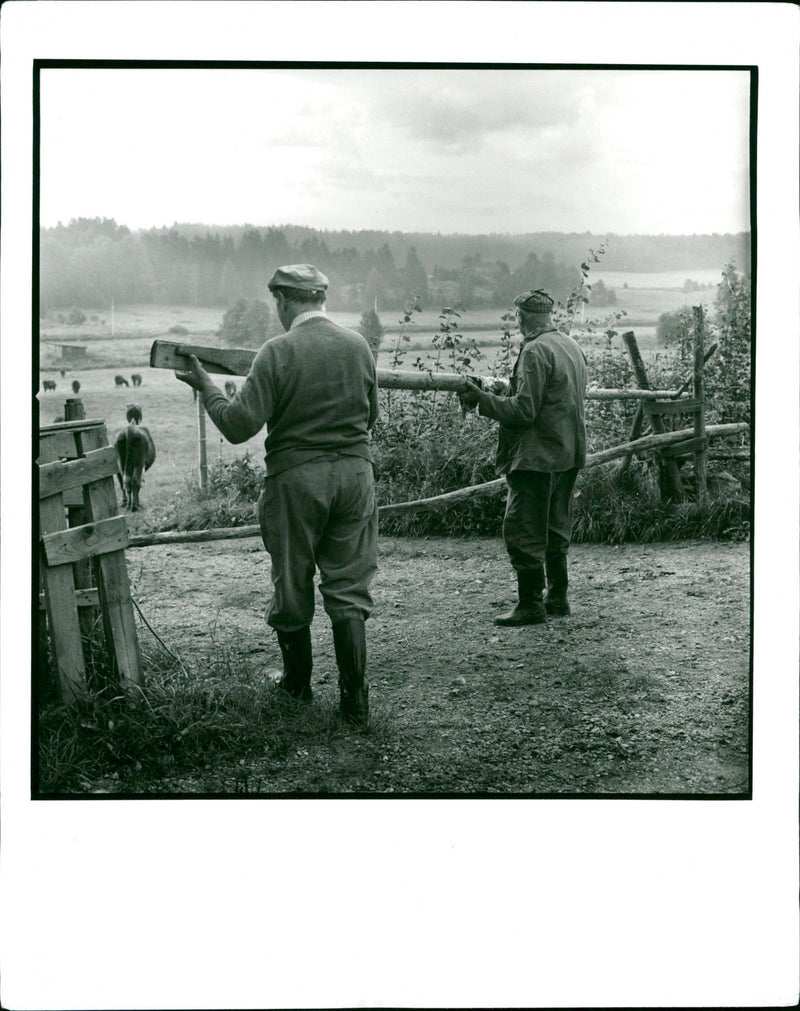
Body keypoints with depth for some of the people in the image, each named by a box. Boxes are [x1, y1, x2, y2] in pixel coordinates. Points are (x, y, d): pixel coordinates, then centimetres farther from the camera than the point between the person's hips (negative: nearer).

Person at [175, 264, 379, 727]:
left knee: (292, 587, 14)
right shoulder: (359, 345, 2)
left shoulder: (278, 352, -12)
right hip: (355, 472, 4)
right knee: (349, 589, 8)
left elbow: (240, 425, -12)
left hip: (297, 476, -3)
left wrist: (205, 385, 2)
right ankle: (355, 701, 6)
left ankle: (297, 685, 29)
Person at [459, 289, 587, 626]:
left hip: (538, 458, -10)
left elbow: (524, 410, -20)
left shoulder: (535, 351, -15)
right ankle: (557, 597, 23)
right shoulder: (572, 347, 14)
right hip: (569, 455, 10)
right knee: (556, 529, 16)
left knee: (523, 531, -3)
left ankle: (531, 604, -1)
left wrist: (482, 399, -12)